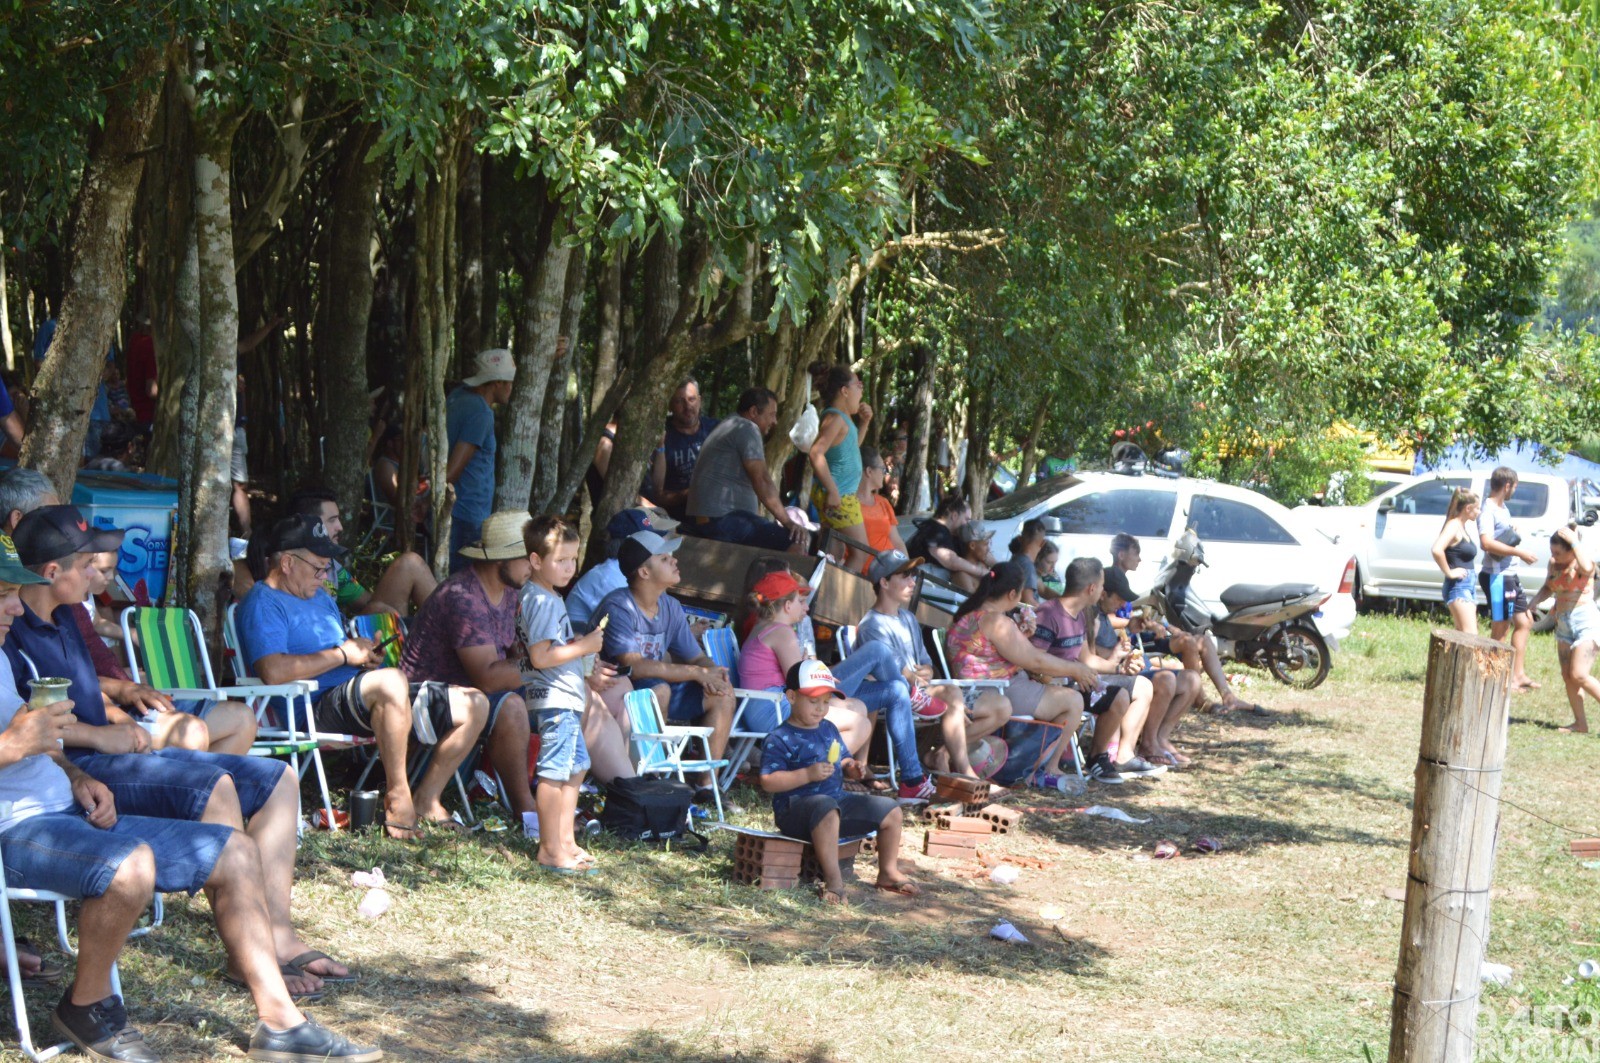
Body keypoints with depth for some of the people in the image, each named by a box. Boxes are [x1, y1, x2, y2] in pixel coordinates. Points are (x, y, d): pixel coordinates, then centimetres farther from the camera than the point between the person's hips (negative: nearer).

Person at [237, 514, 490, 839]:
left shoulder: (318, 597, 25)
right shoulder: (263, 603, -6)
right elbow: (273, 671, -24)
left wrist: (366, 653, 7)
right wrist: (343, 654, -15)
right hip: (319, 704, -10)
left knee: (474, 705, 2)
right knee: (391, 681, -41)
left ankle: (426, 799, 8)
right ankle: (397, 796, -30)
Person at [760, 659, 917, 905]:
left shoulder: (829, 730, 15)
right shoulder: (780, 739, -12)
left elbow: (842, 761, 28)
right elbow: (768, 781, -20)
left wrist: (852, 769, 3)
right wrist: (807, 775, -27)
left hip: (838, 800, 8)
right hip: (796, 808, -8)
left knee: (891, 810, 6)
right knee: (827, 809, -43)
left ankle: (888, 872, 20)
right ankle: (833, 881, -41)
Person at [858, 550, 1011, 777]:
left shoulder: (908, 619, 22)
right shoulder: (872, 626, -7)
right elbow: (901, 674, -16)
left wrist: (925, 673, -4)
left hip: (922, 692, 9)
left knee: (1001, 707, 0)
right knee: (952, 693, -38)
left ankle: (944, 753, -7)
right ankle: (965, 774, -38)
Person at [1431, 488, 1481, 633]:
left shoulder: (1463, 527, 15)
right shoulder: (1453, 526, -13)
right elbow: (1437, 550, -29)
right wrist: (1449, 573, -19)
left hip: (1469, 585, 10)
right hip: (1458, 585, -10)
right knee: (1471, 635, -17)